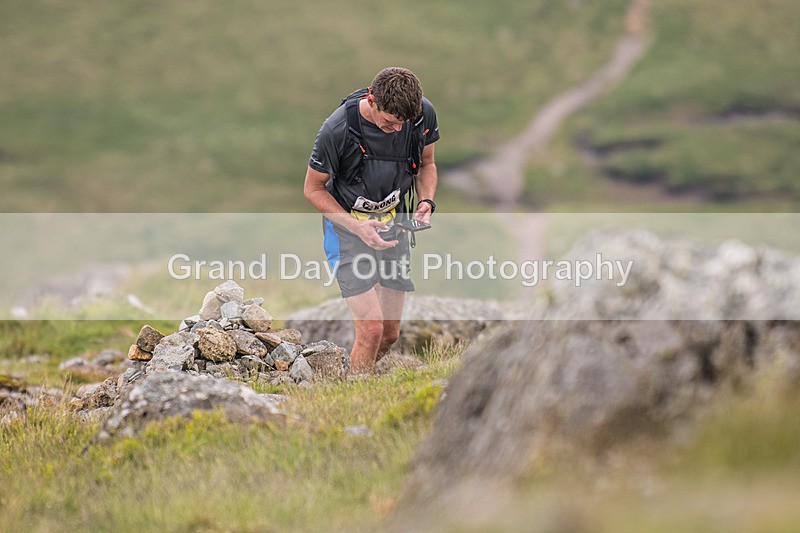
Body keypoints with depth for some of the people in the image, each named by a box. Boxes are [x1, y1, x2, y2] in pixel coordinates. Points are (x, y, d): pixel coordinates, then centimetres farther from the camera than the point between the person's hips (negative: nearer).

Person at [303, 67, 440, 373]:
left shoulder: (423, 114, -13)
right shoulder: (337, 130, -26)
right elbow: (313, 189, -12)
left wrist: (426, 202, -13)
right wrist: (357, 227, -23)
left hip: (393, 224, 5)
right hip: (348, 226, -5)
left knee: (391, 334, 7)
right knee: (372, 329, -17)